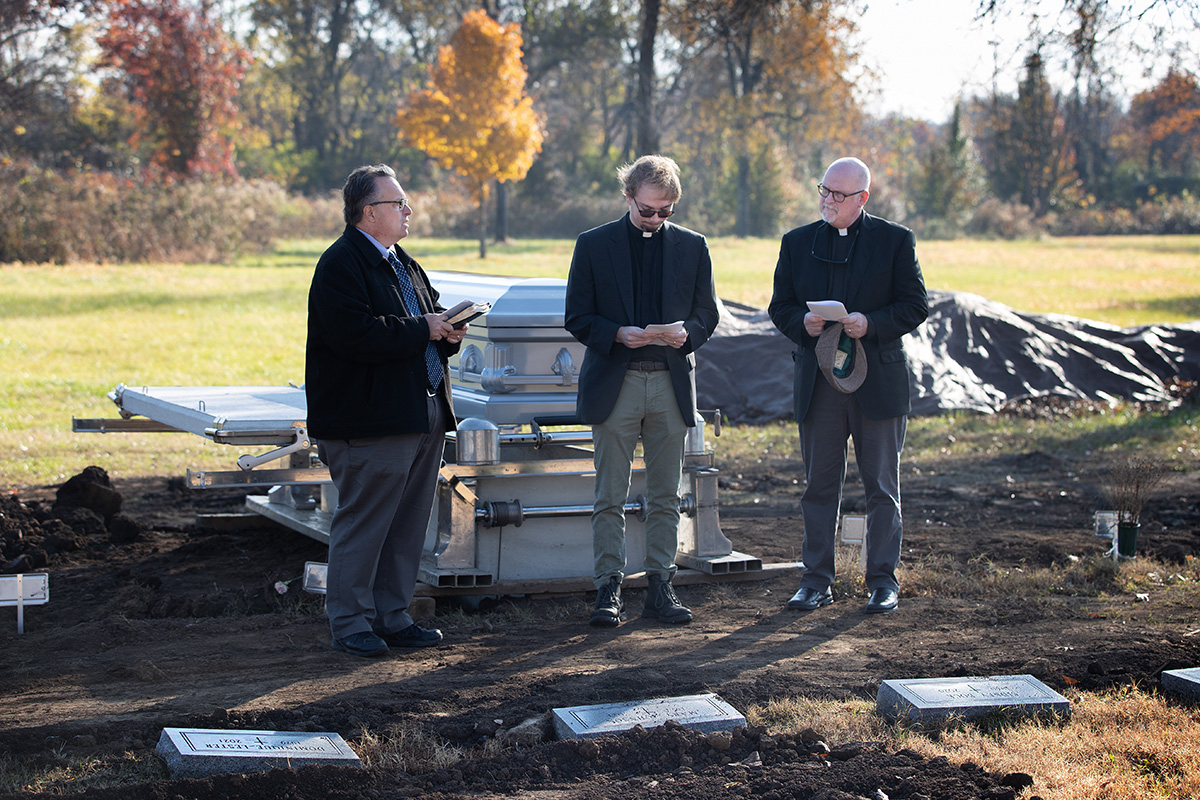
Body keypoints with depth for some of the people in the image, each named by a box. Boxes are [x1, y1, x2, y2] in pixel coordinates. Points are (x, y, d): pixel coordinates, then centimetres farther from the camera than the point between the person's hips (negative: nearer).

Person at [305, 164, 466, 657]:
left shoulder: (403, 263, 20)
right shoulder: (340, 265, -11)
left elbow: (429, 319, 28)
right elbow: (356, 335, -24)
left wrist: (449, 331, 4)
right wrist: (422, 330, -17)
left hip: (423, 417, 9)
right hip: (370, 423, -9)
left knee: (407, 526, 11)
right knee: (362, 524, -4)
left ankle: (391, 616, 20)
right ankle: (350, 624, 5)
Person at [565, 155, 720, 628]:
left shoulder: (692, 247, 8)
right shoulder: (593, 245, 1)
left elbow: (707, 313, 12)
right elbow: (578, 318, 1)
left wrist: (686, 334, -11)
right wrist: (618, 334, -17)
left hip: (671, 384, 2)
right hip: (614, 383, -2)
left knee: (665, 497, 7)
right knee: (610, 497, -1)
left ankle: (660, 588, 14)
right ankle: (608, 590, 5)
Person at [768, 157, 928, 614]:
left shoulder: (894, 241, 2)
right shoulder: (797, 243, 10)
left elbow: (915, 306, -1)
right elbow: (779, 307, 11)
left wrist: (871, 324, -17)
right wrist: (802, 322, -11)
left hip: (878, 382, -2)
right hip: (817, 383, 2)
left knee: (881, 487, 4)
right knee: (819, 486, 5)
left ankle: (883, 581, 12)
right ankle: (816, 581, 12)